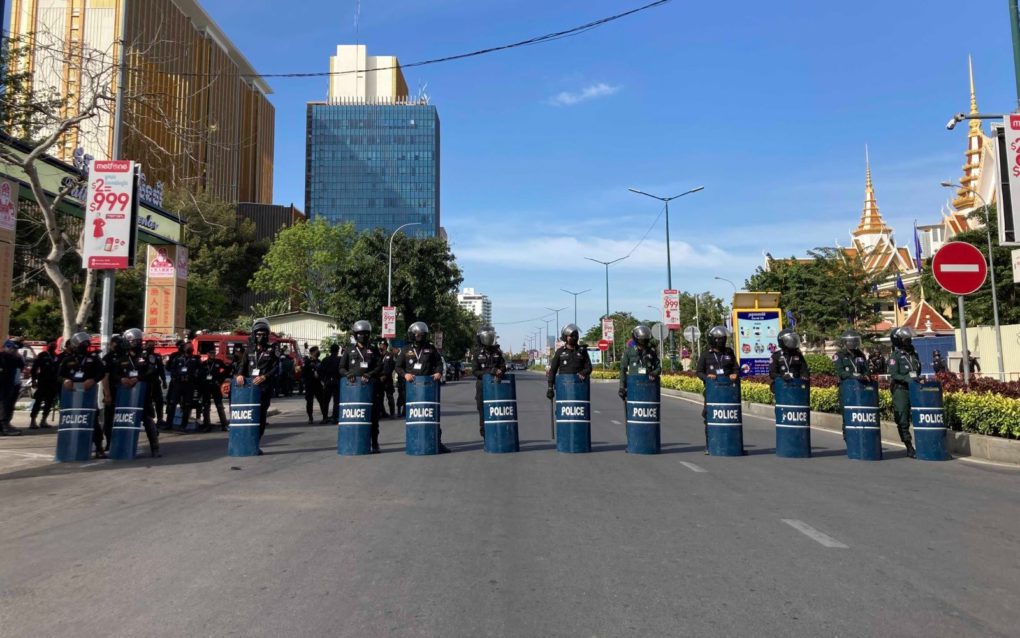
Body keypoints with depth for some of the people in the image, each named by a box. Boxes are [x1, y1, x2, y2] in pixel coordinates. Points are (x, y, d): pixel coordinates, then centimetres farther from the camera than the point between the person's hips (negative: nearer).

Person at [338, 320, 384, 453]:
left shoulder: (374, 350, 10)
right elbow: (342, 368, 11)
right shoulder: (349, 351, 13)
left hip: (371, 386, 0)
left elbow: (380, 367, 2)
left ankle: (374, 444, 8)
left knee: (373, 416, 1)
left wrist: (369, 375, -15)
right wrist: (348, 374, -10)